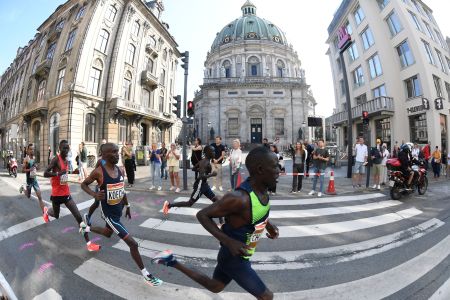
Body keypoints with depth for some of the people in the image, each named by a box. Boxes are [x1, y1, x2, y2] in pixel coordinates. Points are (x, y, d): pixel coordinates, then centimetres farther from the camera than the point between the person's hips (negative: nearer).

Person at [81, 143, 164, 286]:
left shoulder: (119, 170, -3)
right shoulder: (99, 172, -21)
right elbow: (83, 184, -6)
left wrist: (127, 206, 14)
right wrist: (94, 194, -26)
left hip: (118, 210, 7)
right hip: (109, 213, -7)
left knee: (107, 233, 34)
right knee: (132, 243, -8)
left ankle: (87, 228, 60)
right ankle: (146, 275, 8)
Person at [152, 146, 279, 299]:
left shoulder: (261, 187, -9)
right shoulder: (239, 197, -36)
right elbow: (202, 215, -24)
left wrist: (268, 224, -2)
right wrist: (229, 241, -30)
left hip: (239, 254, 8)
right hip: (233, 258, -8)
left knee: (214, 287, 28)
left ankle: (172, 262, 33)